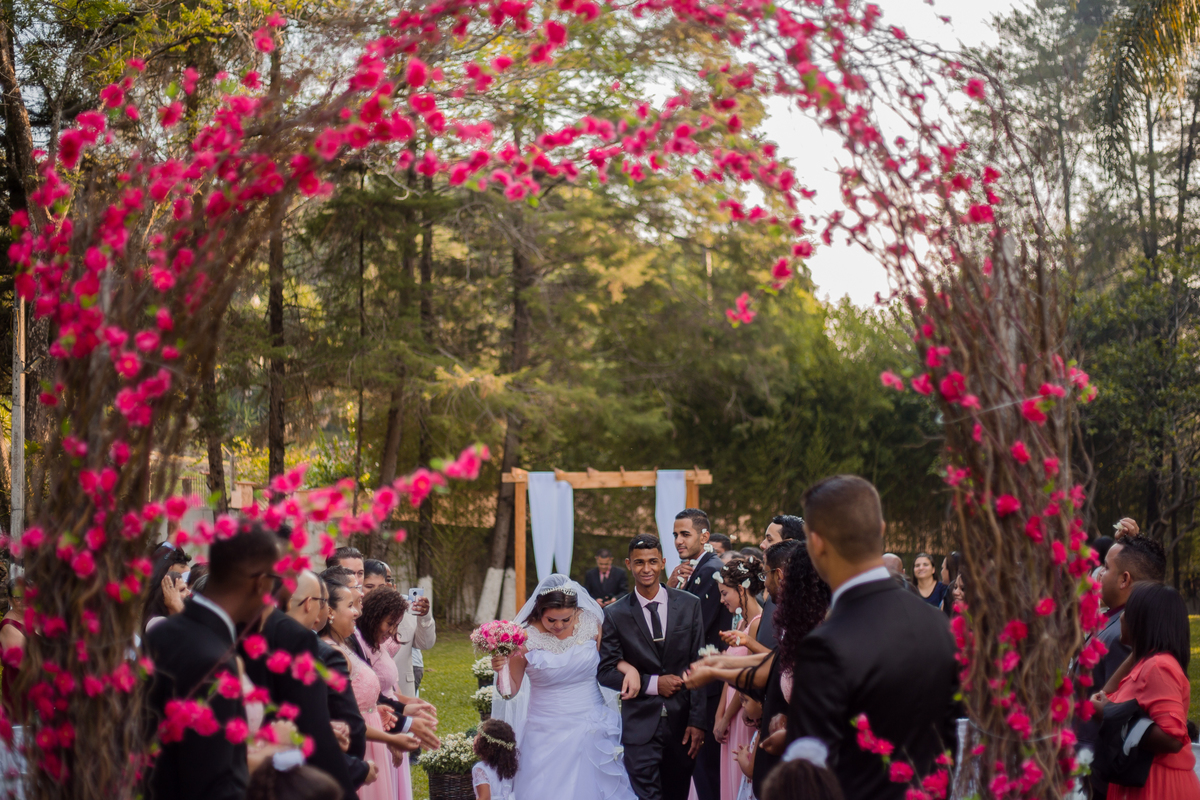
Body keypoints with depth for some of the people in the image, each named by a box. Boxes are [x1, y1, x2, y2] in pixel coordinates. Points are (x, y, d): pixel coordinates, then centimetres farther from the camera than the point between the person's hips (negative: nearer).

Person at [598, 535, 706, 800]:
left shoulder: (690, 605, 2)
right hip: (640, 726, -2)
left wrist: (697, 721, -4)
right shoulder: (615, 615, -2)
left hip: (682, 722, 2)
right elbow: (605, 672, -2)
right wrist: (653, 683, -12)